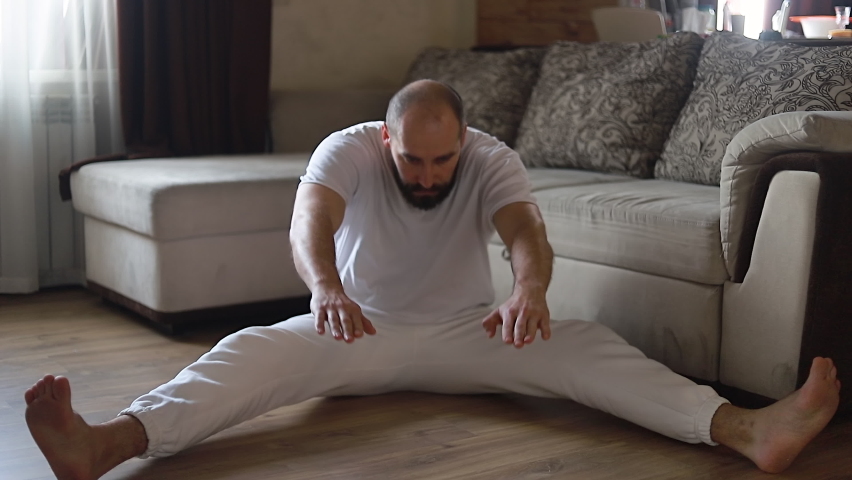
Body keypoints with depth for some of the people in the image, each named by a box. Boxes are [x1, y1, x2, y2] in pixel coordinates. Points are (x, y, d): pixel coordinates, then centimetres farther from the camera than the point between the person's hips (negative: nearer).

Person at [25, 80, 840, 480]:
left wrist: (530, 289, -55)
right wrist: (326, 286, -57)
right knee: (257, 349, -29)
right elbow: (308, 222, -33)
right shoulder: (347, 150, -14)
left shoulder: (492, 160, -11)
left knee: (586, 345, -23)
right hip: (359, 331, -1)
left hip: (466, 332, 1)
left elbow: (526, 230, -29)